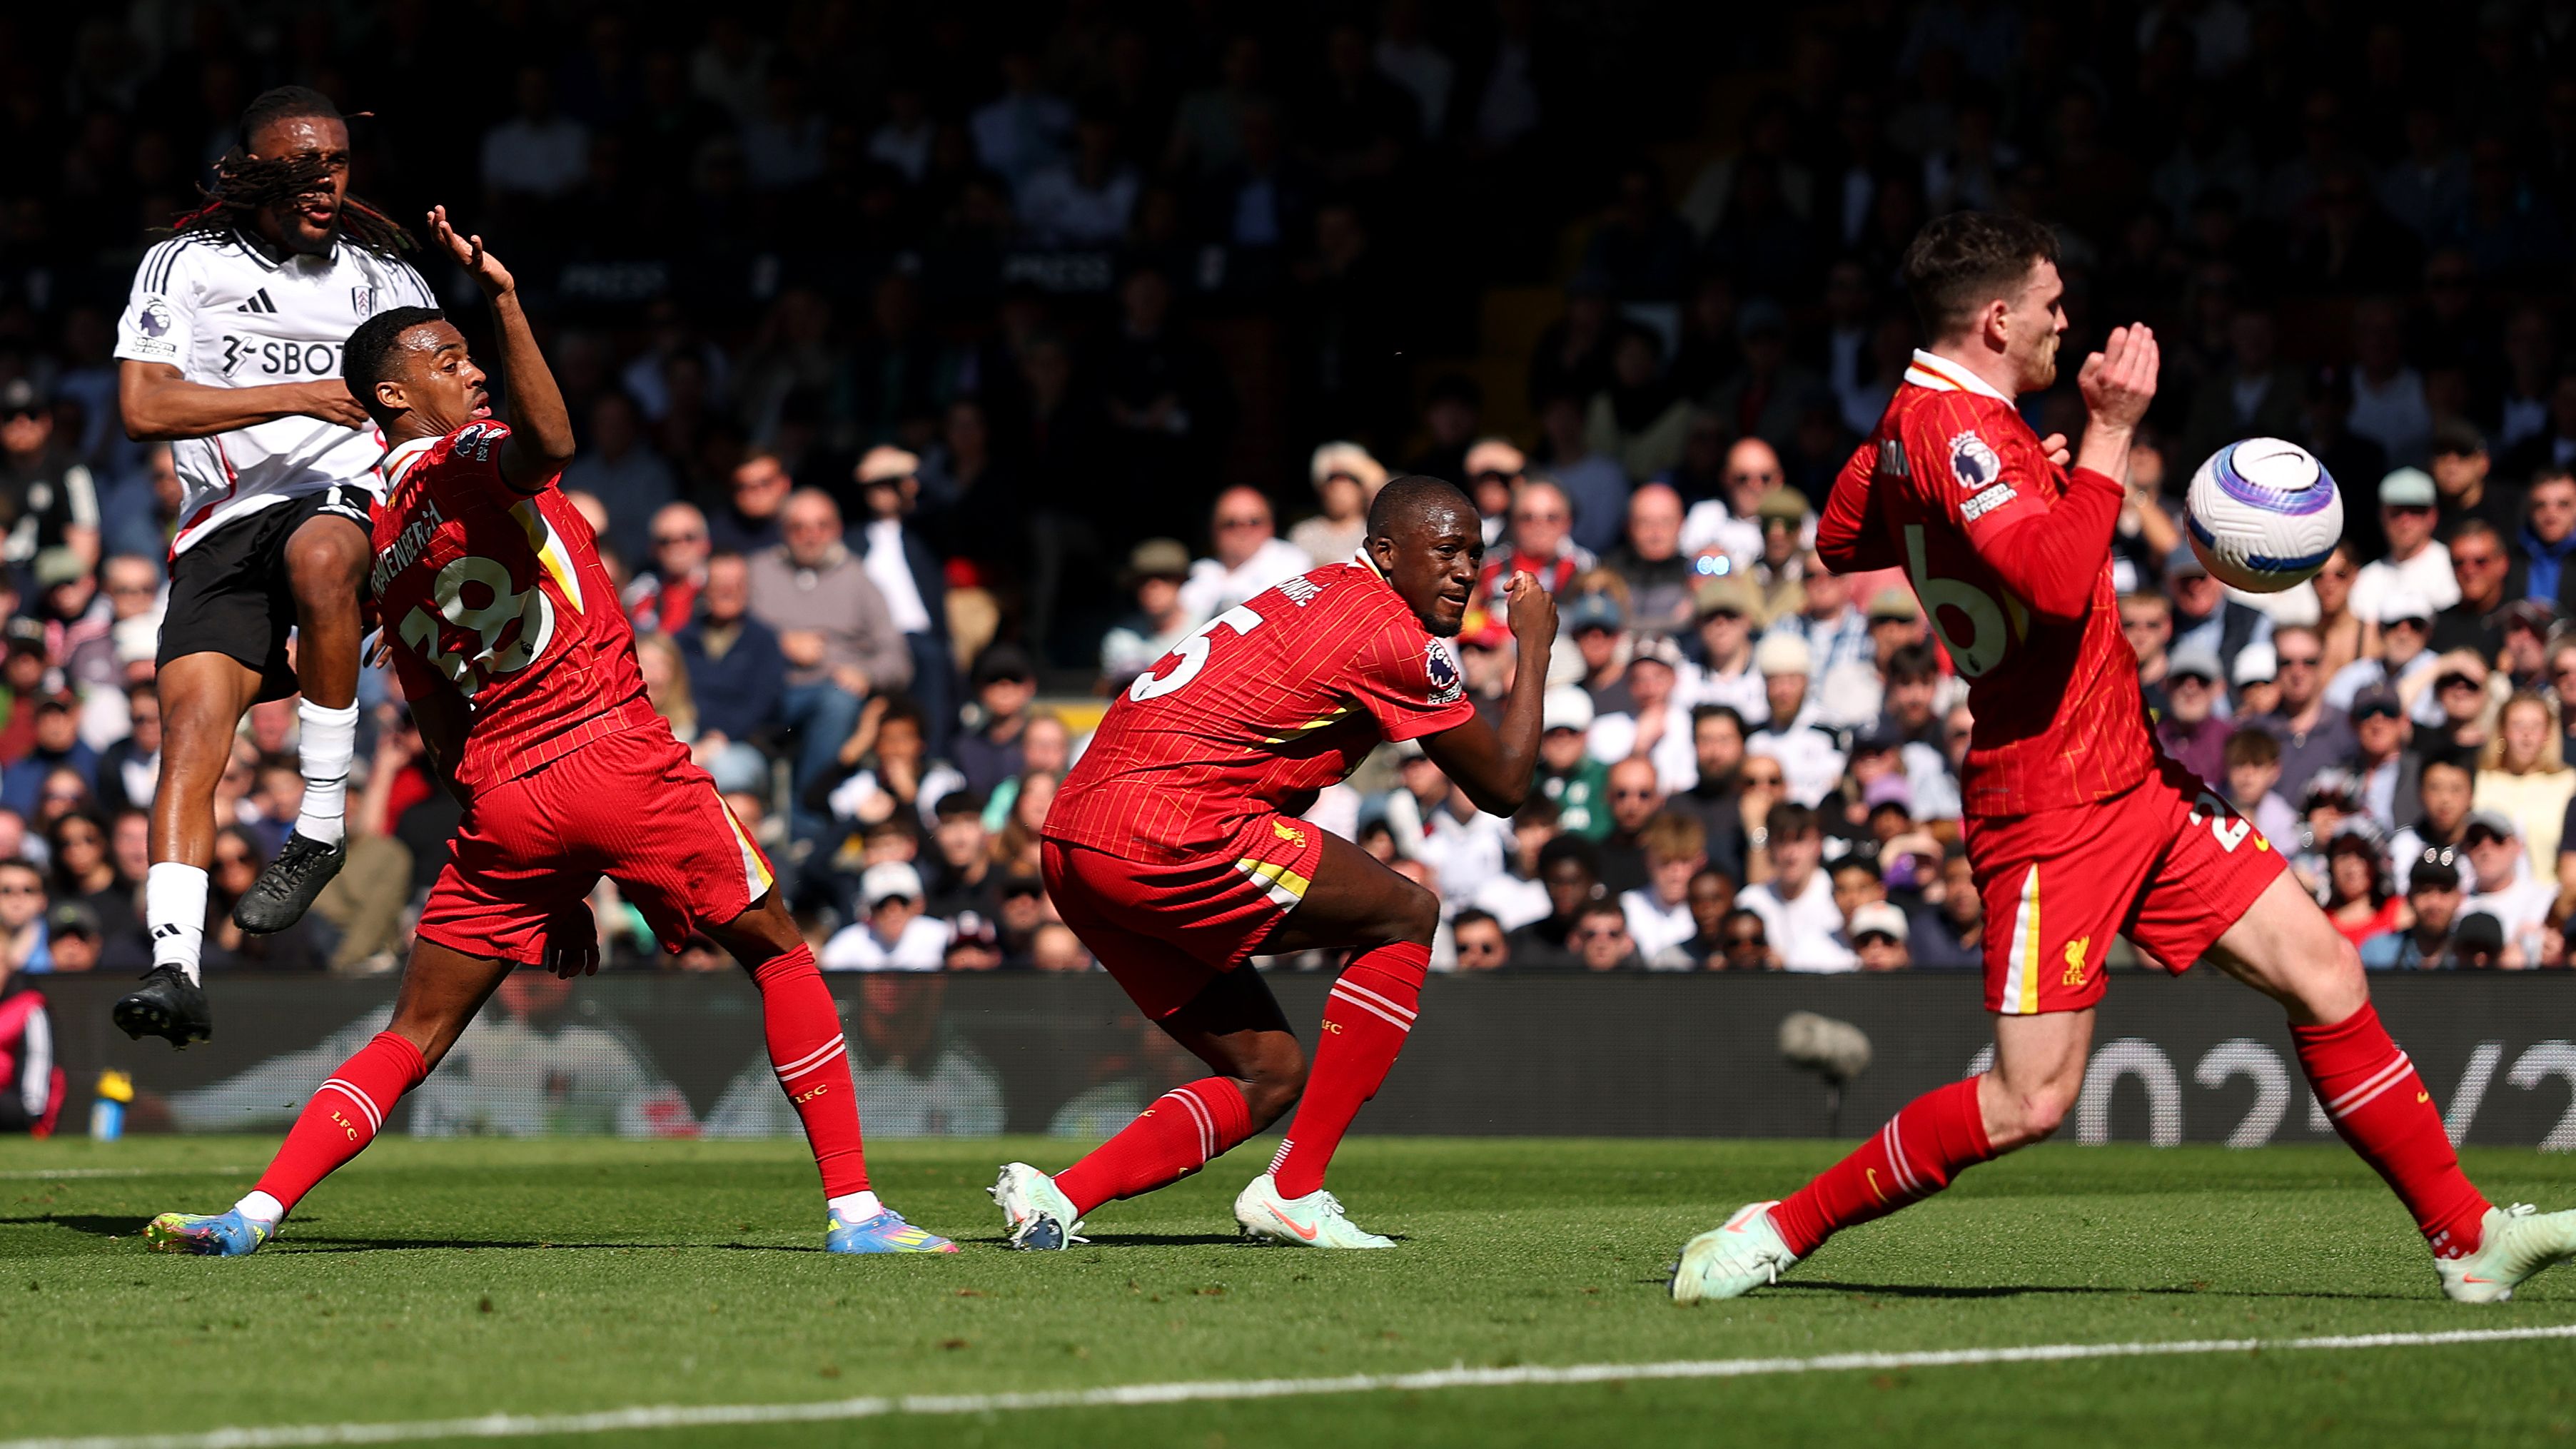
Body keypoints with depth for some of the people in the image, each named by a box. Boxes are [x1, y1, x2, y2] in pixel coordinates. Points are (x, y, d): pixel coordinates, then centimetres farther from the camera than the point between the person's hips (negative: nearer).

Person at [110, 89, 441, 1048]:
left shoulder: (379, 275, 15)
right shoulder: (185, 266, 7)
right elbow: (143, 406, -6)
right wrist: (299, 396, -12)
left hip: (351, 501, 0)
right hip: (224, 526, 0)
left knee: (319, 555, -38)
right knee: (193, 726, -21)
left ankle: (323, 820, -27)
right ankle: (174, 967, -26)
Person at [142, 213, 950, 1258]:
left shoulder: (383, 550, 17)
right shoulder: (471, 461, -3)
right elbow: (549, 444, -31)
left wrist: (557, 890, 24)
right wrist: (505, 301, -37)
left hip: (503, 798, 5)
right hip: (611, 746, -5)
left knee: (414, 1037, 9)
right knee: (777, 953, 10)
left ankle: (258, 1210, -7)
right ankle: (852, 1205, 5)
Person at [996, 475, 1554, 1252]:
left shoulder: (1313, 593, 22)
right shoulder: (1399, 640, -5)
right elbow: (1504, 785, 6)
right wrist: (1535, 646, 18)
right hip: (1163, 831, -9)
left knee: (1269, 1073, 15)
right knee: (1406, 916, 4)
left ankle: (1059, 1195, 0)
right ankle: (1295, 1191, 0)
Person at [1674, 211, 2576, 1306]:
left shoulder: (1910, 424, 10)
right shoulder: (1953, 426, -19)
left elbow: (1839, 541, 28)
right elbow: (2059, 579, -32)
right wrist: (2108, 434, -24)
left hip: (2131, 784, 10)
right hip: (2049, 806, -10)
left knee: (2326, 976, 5)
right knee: (2032, 1099, -12)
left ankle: (2466, 1237, 10)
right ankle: (1780, 1232, 3)